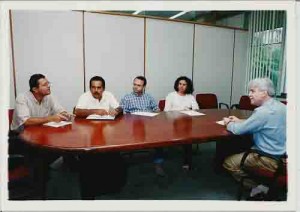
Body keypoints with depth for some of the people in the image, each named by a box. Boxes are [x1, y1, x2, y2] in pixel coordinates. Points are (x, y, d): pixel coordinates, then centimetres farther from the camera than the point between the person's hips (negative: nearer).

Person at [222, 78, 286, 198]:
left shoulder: (263, 111, -26)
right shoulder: (280, 106, 4)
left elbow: (238, 130, -19)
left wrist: (229, 123, 2)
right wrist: (239, 121, 14)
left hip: (271, 159, -9)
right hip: (281, 153, 9)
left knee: (228, 163, 1)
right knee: (239, 150, 25)